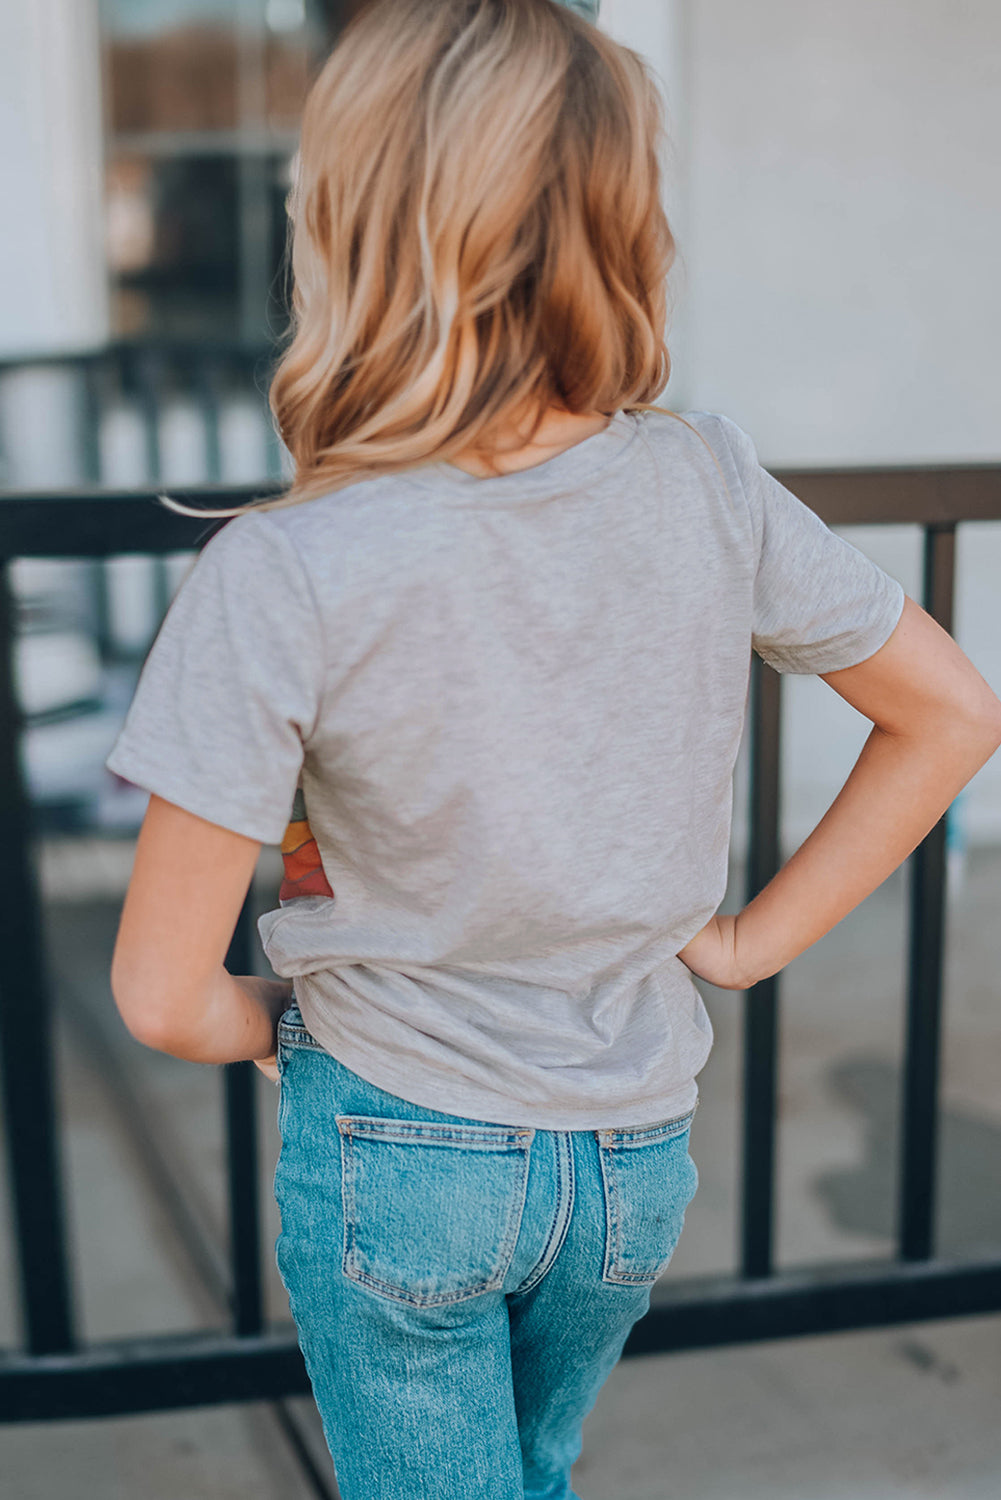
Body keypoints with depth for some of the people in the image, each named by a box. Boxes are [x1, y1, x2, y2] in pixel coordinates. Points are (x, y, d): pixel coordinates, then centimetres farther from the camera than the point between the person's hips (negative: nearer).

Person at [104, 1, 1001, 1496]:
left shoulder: (279, 575, -25)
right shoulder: (709, 488, -14)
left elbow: (161, 996, -19)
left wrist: (278, 1024, 3)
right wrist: (751, 941, 2)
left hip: (396, 1154, -3)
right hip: (638, 1153, 4)